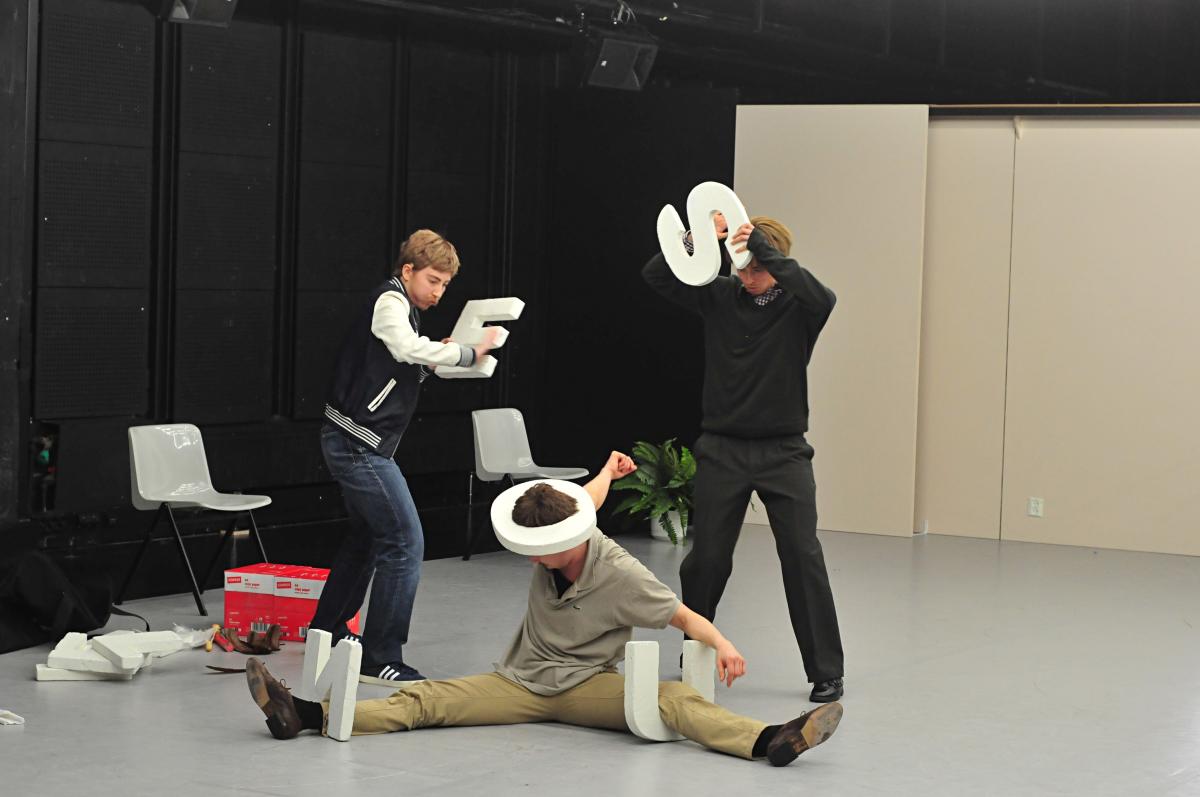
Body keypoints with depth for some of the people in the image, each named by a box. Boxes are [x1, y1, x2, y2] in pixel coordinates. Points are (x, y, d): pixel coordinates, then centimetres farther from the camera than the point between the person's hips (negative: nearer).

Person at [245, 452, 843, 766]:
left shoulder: (621, 577, -17)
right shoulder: (553, 539, -1)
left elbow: (682, 615, -9)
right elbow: (581, 502, 23)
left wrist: (721, 644, -29)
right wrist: (608, 472, 41)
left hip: (589, 685, -4)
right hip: (522, 682, 5)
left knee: (671, 699, -31)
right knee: (426, 700, -12)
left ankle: (770, 742, -52)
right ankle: (305, 715, -27)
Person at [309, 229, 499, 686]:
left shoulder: (402, 307, 20)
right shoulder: (390, 302, -11)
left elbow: (408, 368, 20)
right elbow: (409, 347, -30)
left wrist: (437, 357, 4)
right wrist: (467, 353, -22)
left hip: (353, 444, 11)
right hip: (360, 443, -11)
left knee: (368, 537, 25)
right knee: (405, 543, -13)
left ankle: (327, 630, 40)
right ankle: (380, 660, -11)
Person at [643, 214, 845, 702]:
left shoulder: (797, 307, -5)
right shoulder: (720, 297, 1)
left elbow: (822, 297, -28)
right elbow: (655, 275, -6)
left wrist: (763, 247, -33)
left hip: (783, 451, -2)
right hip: (722, 449, 2)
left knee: (802, 557, -7)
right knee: (706, 559, 4)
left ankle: (826, 672, 1)